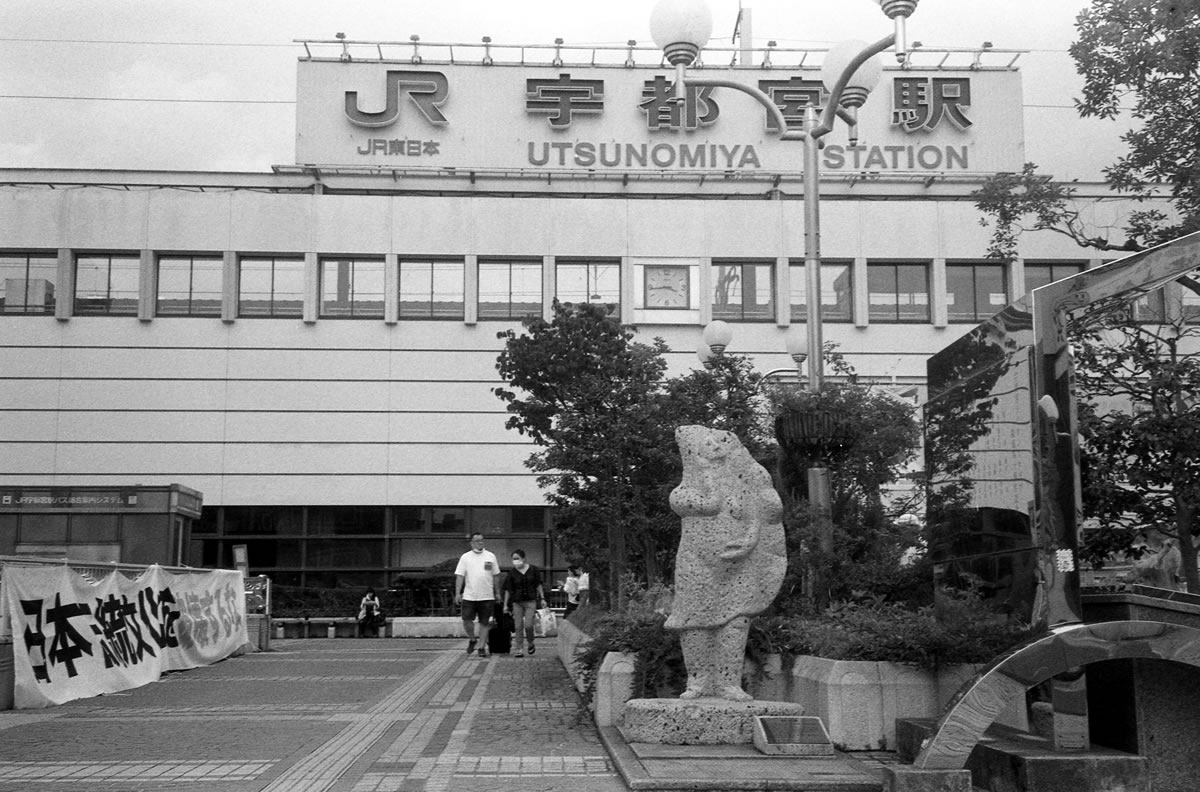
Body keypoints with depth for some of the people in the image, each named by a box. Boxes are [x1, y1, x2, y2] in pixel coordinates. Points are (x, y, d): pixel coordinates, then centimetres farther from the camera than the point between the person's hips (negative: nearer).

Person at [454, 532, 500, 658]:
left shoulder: (490, 556, 7)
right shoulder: (465, 557, 4)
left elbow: (495, 576, 12)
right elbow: (460, 576, 1)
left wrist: (497, 592, 11)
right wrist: (457, 593, -6)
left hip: (486, 596, 1)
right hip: (469, 596, -1)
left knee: (484, 623, 2)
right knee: (467, 620, -4)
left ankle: (482, 648, 10)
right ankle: (472, 640, 21)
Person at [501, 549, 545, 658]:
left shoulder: (533, 569, 0)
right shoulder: (512, 573, 0)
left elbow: (538, 585, 7)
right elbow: (508, 590, 3)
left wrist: (542, 598, 2)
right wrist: (505, 604, 1)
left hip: (530, 601, -1)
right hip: (517, 602, 1)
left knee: (528, 625, -10)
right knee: (518, 627, 1)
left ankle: (530, 643, 17)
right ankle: (519, 649, 9)